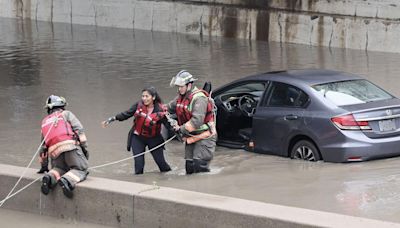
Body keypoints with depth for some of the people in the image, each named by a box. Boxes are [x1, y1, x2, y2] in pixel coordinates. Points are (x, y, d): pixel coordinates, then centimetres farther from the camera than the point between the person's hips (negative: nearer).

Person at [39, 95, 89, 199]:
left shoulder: (45, 122, 31)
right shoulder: (66, 114, 18)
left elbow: (43, 146, 34)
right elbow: (79, 129, 2)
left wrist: (43, 166, 40)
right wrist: (84, 147, 1)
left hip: (55, 152, 5)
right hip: (70, 147, -5)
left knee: (60, 169, 25)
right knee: (81, 170, 0)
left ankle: (50, 177, -8)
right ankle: (67, 180, -31)